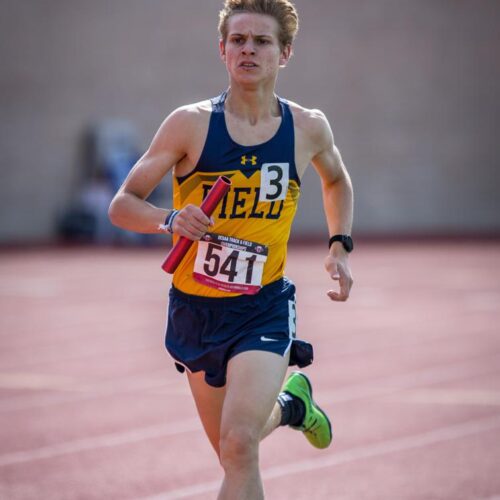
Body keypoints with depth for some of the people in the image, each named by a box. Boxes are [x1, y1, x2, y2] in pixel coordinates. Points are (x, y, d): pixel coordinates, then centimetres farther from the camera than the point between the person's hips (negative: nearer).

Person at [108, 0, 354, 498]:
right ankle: (289, 404, 50)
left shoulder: (308, 128, -3)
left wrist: (340, 246, 9)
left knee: (238, 444, -24)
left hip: (264, 310, -1)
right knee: (232, 449, 18)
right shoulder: (191, 124, -9)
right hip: (195, 309, 1)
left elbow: (336, 180, 21)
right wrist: (170, 220, -26)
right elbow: (122, 205, -6)